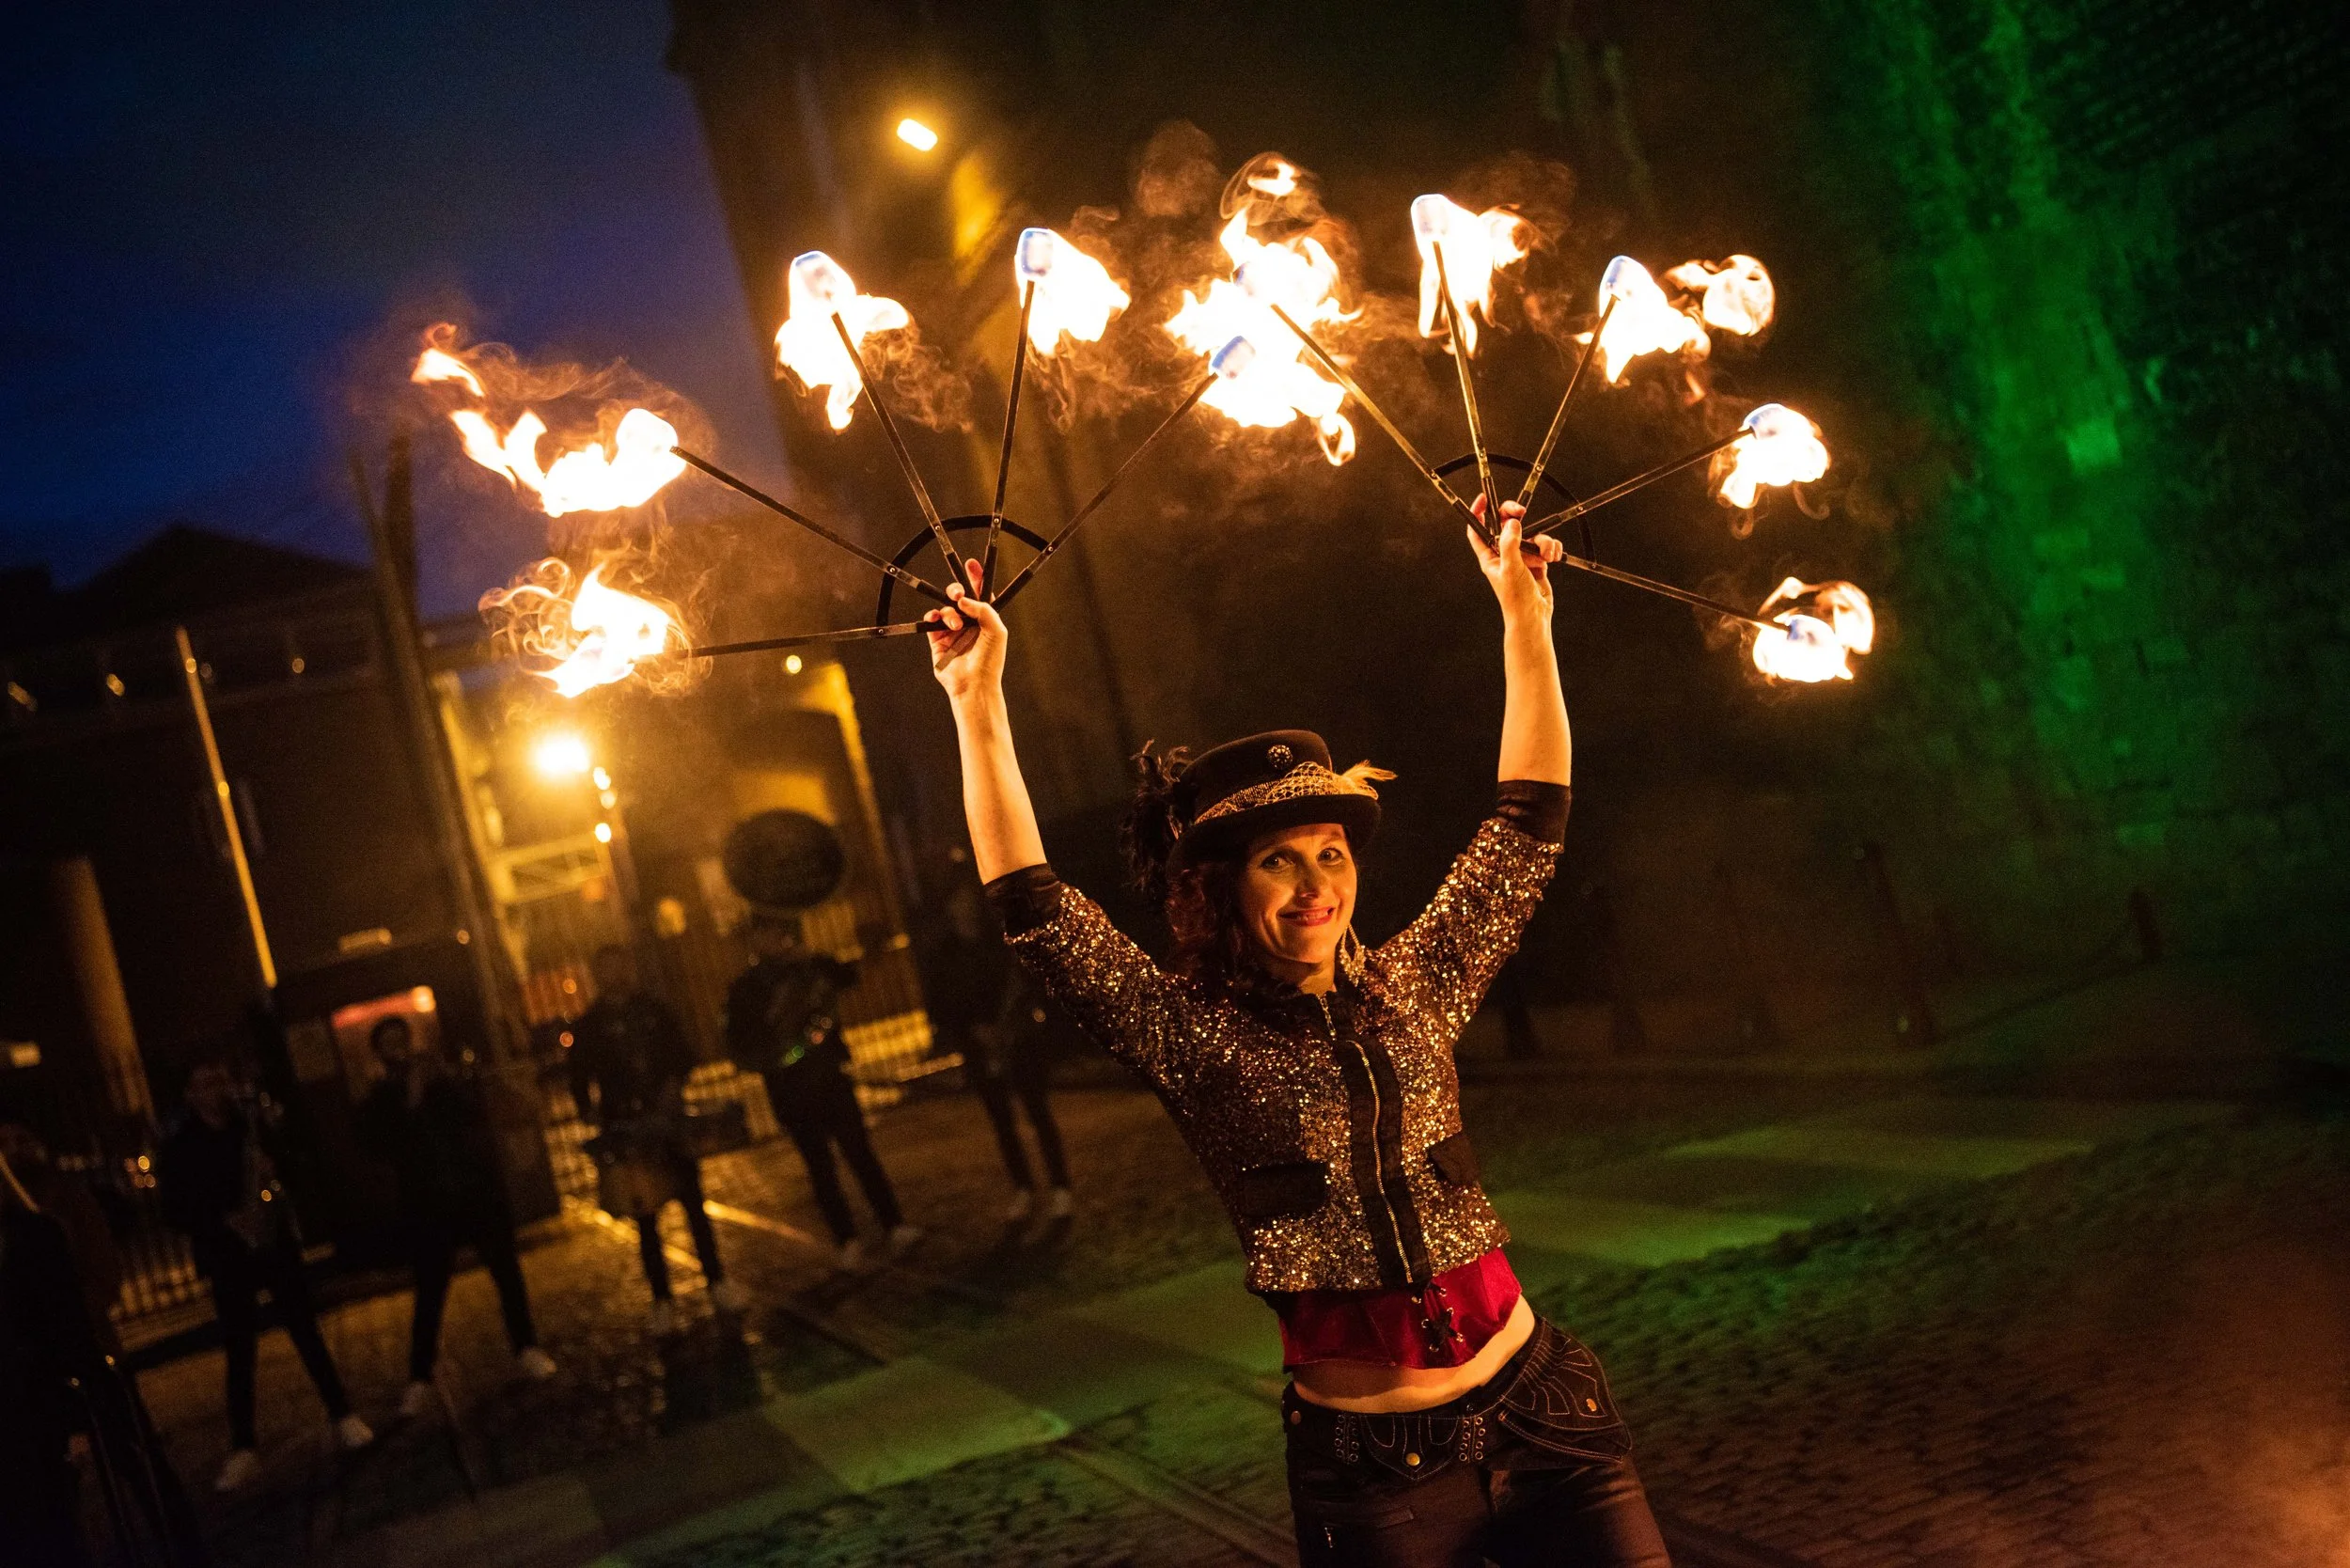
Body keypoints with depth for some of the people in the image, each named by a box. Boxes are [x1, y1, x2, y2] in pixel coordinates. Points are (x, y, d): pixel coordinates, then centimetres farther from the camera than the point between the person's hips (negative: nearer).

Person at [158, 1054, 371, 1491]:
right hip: (228, 1259, -1)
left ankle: (343, 1418, 13)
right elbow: (176, 1211, -5)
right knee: (239, 1352, 1)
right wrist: (222, 1225, -18)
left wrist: (274, 1178, -14)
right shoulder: (177, 1148, -3)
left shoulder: (257, 1127, 2)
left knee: (306, 1332, 4)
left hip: (276, 1245, 1)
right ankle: (243, 1450, 6)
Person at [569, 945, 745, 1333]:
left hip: (669, 1120, 2)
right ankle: (663, 1301, 7)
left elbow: (682, 1053, 11)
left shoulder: (655, 1010, 8)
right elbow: (581, 1082, 3)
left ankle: (717, 1283, 14)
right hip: (627, 1131, -2)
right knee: (646, 1217, 1)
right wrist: (593, 1114, -11)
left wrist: (674, 1083, -7)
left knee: (694, 1202, 3)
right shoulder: (588, 1027, 3)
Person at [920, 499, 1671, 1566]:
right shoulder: (1194, 1038, -3)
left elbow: (1530, 823, 9)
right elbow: (1034, 912, -11)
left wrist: (1524, 612, 8)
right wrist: (979, 705, -11)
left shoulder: (1413, 990, 5)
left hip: (1537, 1410, 3)